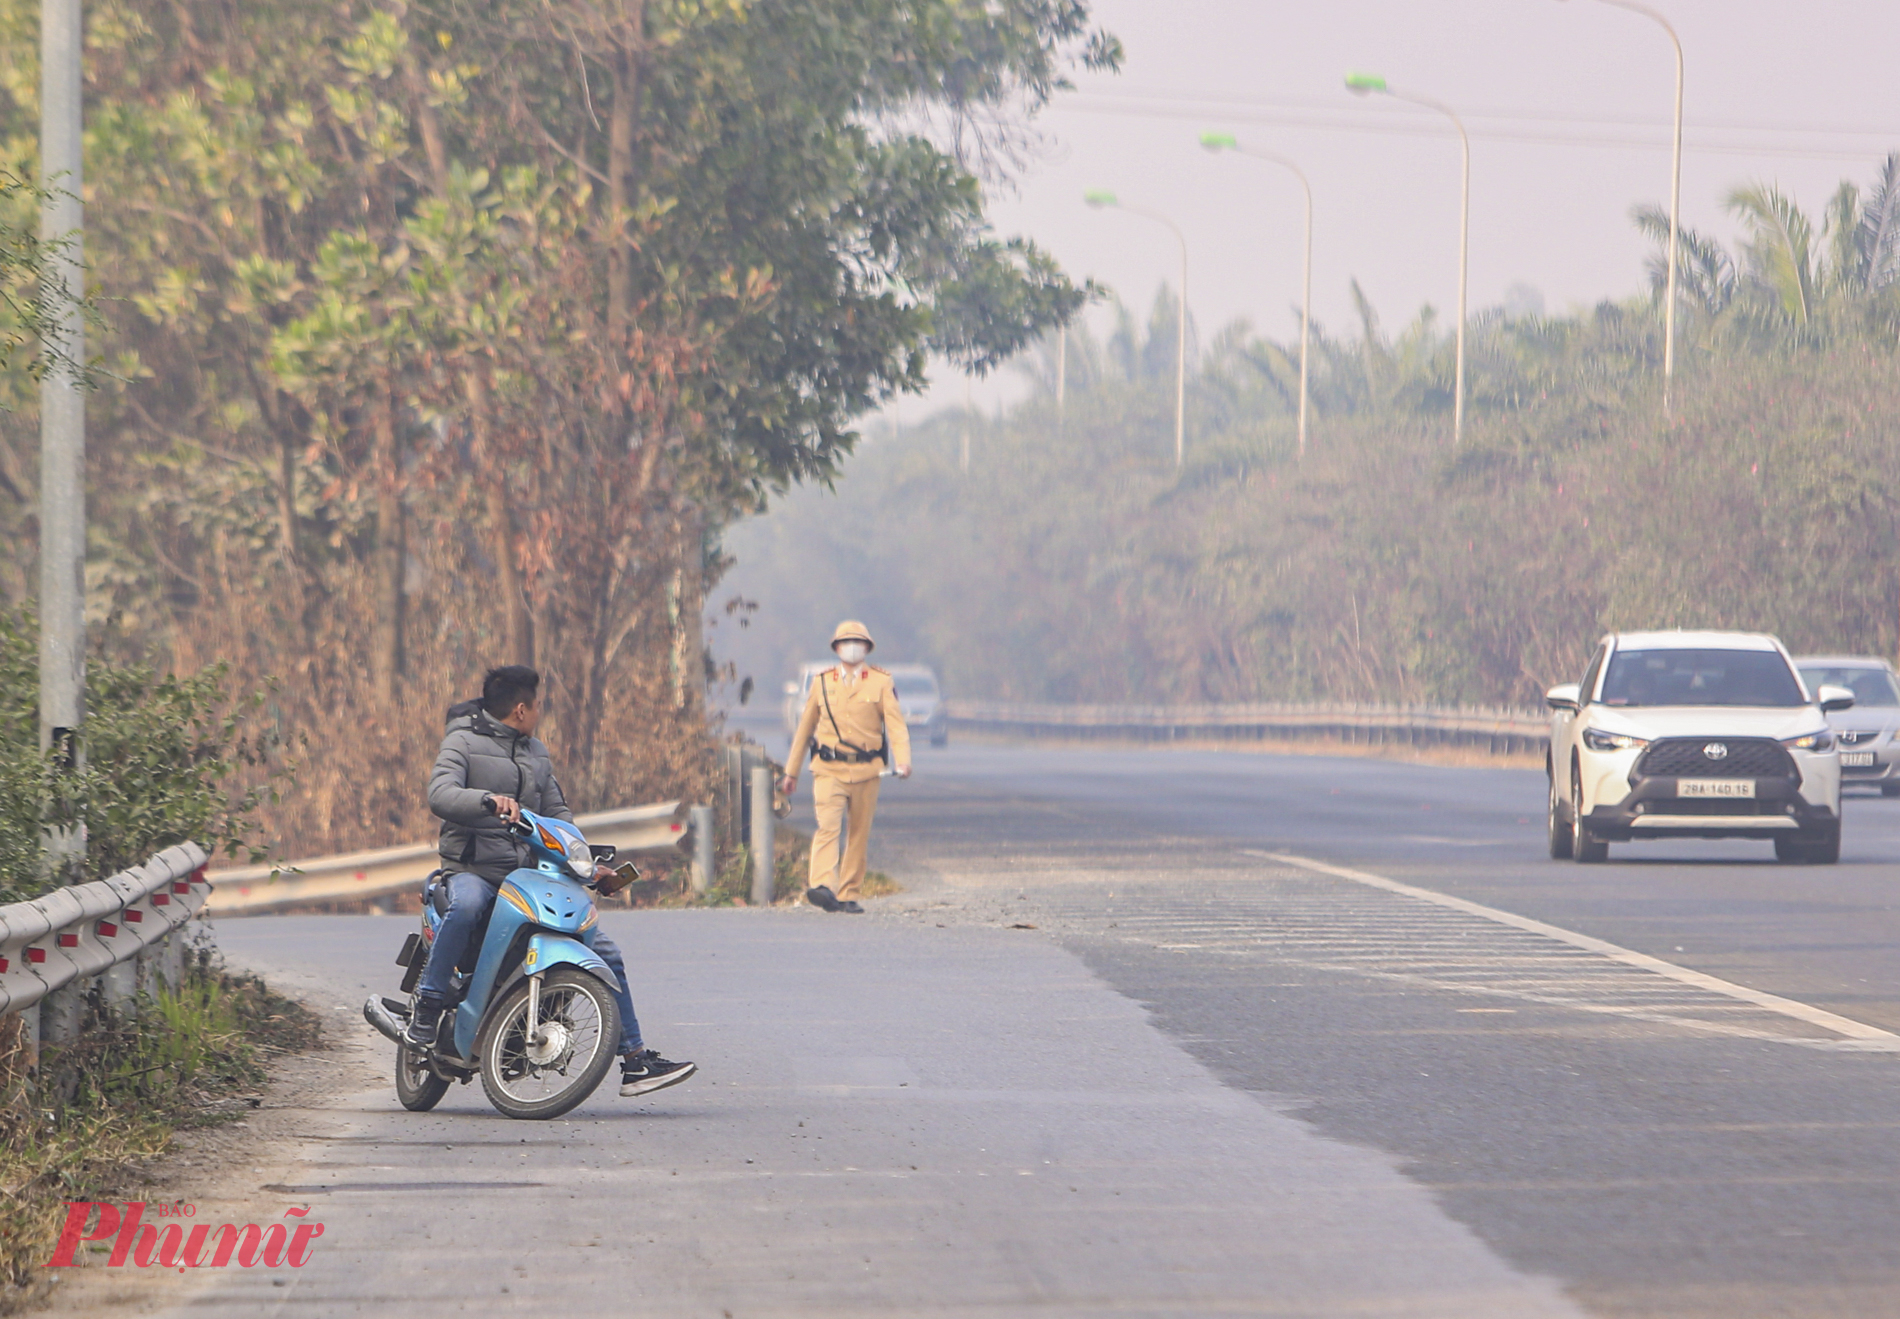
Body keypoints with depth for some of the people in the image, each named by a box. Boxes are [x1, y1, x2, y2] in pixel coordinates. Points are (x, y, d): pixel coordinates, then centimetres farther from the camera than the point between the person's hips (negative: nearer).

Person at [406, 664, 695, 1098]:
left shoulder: (536, 752, 21)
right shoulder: (463, 742, -2)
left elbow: (557, 812, 24)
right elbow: (440, 794, -19)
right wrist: (491, 800, -38)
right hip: (475, 869, -7)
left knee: (604, 951, 0)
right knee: (465, 907, -43)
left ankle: (635, 1061, 6)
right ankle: (427, 1005, -29)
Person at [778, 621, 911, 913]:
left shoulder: (881, 683, 7)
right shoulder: (822, 683, 11)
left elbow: (896, 724, -3)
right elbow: (804, 728, 18)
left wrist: (903, 761, -21)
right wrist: (791, 771, 19)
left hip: (866, 770, 1)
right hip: (829, 769, -1)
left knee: (859, 834, 5)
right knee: (828, 826, -18)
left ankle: (848, 895, 13)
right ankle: (821, 886, -31)